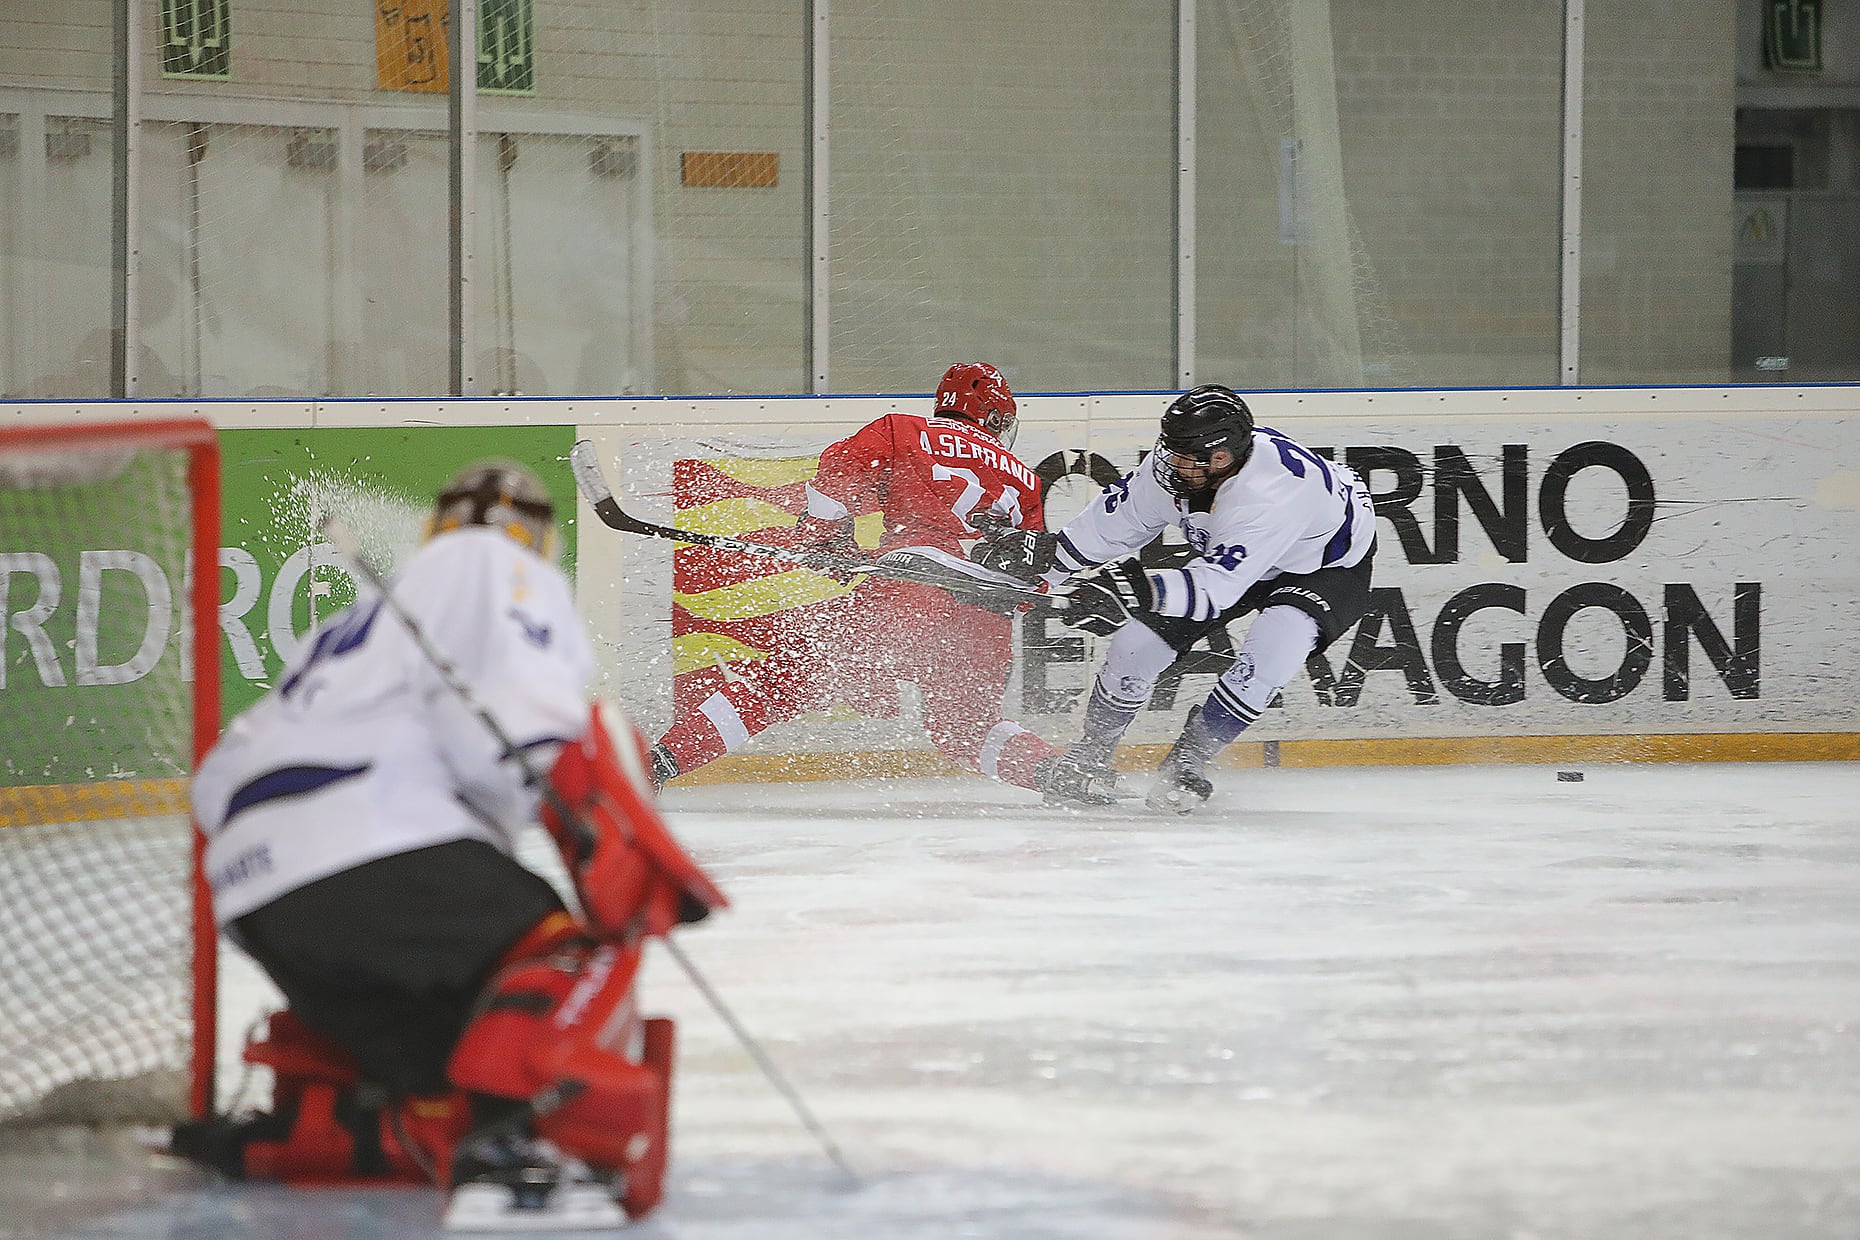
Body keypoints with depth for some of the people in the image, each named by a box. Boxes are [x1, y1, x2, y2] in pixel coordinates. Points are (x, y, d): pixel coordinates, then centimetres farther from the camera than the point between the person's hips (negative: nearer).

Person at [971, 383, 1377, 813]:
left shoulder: (1274, 491, -44)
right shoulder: (1172, 466, -24)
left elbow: (1216, 589, -48)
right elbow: (1116, 517, -5)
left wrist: (1140, 589, -61)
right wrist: (1043, 552, -10)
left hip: (1330, 564, -6)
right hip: (1225, 555, 6)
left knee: (1274, 646, -33)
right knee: (1138, 642, -5)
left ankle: (1188, 760, -14)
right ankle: (1090, 752, 18)